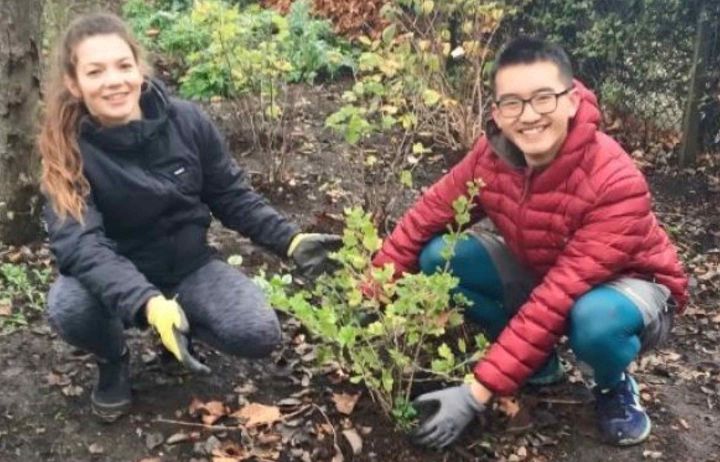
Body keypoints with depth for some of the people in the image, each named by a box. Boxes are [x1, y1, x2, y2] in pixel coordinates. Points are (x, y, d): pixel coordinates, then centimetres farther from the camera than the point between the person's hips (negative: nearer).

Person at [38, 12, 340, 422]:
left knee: (259, 335, -22)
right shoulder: (68, 149, -20)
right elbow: (80, 243, -33)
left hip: (192, 267, 2)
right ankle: (113, 360, 3)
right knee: (68, 307, -34)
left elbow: (233, 196, -1)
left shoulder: (187, 121, -14)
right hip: (118, 281, -1)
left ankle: (186, 321, 12)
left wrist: (291, 240, -16)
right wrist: (149, 304, -49)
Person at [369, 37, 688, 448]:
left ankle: (615, 387, -2)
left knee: (596, 320, -41)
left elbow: (556, 301, -37)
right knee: (439, 256, -14)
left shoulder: (617, 184, -35)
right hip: (541, 272, 5)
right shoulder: (491, 155, -18)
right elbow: (426, 216, -9)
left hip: (628, 285, -5)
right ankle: (539, 361, 5)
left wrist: (478, 393, -37)